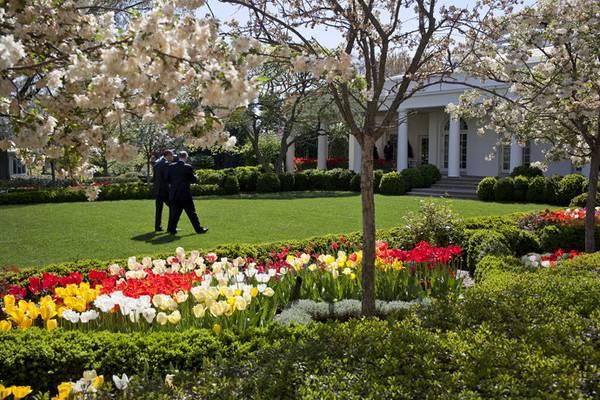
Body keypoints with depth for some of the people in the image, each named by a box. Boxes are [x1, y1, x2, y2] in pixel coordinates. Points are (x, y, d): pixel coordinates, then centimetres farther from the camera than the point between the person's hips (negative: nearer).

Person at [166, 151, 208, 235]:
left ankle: (171, 229, 8)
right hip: (185, 194, -3)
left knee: (174, 212, 10)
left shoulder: (171, 166, 2)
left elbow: (167, 179, 6)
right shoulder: (188, 167, -9)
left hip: (174, 194, 3)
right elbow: (193, 180, -3)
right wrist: (195, 177, 18)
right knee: (191, 212, 4)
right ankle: (198, 229, 10)